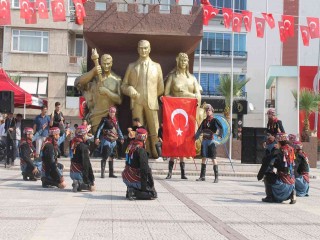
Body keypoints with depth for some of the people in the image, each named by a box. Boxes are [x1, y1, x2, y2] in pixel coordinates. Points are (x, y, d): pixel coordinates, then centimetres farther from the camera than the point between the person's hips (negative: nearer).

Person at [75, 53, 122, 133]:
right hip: (96, 116, 0)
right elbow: (78, 82, -14)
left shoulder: (116, 79, 4)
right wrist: (93, 71, -24)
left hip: (110, 115, 0)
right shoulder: (95, 76, 3)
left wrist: (106, 91, -16)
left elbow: (119, 100, -2)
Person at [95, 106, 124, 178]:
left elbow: (118, 130, 25)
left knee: (111, 157, 12)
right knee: (105, 157, -11)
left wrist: (121, 138, 26)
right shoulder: (105, 120, -6)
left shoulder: (116, 121, 13)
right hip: (106, 140, -7)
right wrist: (97, 137, -20)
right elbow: (99, 128, -11)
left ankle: (111, 173, 18)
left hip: (113, 141, 7)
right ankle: (102, 173, -10)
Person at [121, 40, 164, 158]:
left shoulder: (156, 66, 16)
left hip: (152, 103, 0)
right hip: (136, 102, 0)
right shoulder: (131, 66, 16)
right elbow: (123, 85, 12)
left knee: (154, 131, -7)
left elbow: (161, 88, 17)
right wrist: (130, 89, -7)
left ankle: (156, 153, -4)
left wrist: (152, 96, 9)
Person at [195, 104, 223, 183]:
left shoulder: (214, 120, -3)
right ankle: (202, 176, 15)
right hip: (204, 141, 6)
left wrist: (219, 134, -31)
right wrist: (195, 137, 22)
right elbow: (199, 130, 22)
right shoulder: (204, 121, 14)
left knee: (213, 158, -6)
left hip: (211, 141, -6)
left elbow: (220, 128, -16)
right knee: (204, 158, 9)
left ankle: (216, 177, -4)